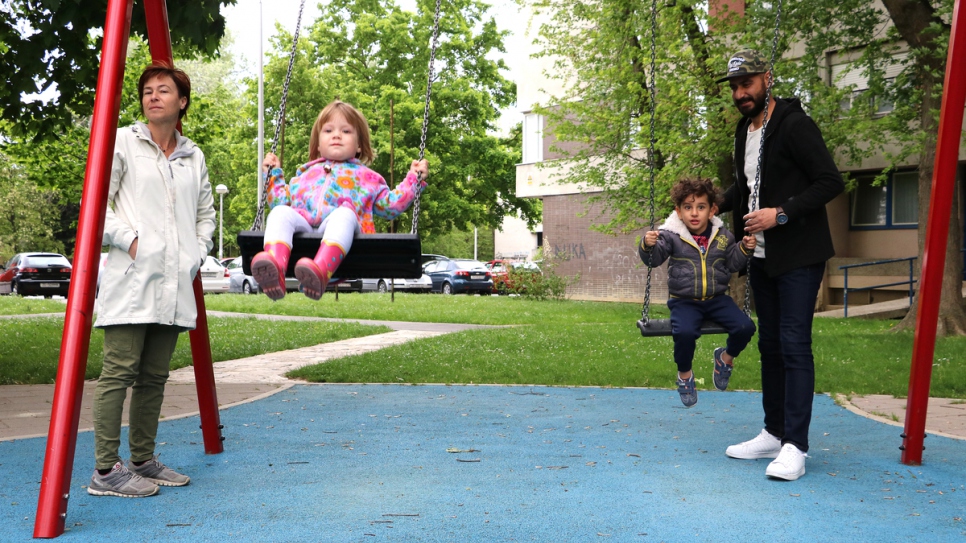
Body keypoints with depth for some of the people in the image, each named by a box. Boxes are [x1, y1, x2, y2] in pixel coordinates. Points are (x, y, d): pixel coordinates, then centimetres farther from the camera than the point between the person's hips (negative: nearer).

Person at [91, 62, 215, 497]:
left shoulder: (193, 156, 17)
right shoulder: (123, 143, 3)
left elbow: (206, 212, 25)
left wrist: (197, 253, 11)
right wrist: (129, 238, -11)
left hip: (174, 283, 5)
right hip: (131, 278, -5)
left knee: (155, 376, 10)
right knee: (119, 371, -7)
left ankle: (143, 461, 19)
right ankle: (105, 471, -4)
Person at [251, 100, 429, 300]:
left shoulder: (367, 177, 34)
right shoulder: (305, 174, 40)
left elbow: (391, 205, 28)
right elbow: (281, 202, 41)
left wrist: (413, 179, 25)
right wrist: (274, 175, 38)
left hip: (340, 231, -2)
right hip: (302, 227, 2)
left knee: (343, 214, -38)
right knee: (280, 213, -30)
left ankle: (321, 271, -66)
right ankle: (275, 269, -59)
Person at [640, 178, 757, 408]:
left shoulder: (723, 236, 5)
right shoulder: (670, 235, -6)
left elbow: (732, 264, 11)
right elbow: (654, 259, -9)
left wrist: (744, 249, -5)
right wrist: (648, 245, -29)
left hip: (717, 298, 3)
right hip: (684, 301, -3)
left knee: (745, 327, -16)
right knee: (684, 333, -32)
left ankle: (726, 357, 19)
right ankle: (684, 374, -1)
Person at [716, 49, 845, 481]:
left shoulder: (794, 125, -13)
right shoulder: (744, 130, 13)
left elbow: (831, 182, -17)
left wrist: (782, 213, -24)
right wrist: (715, 205, 10)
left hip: (798, 255, -9)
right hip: (763, 256, 9)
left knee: (794, 344, -11)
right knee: (769, 343, 12)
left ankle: (795, 447, -9)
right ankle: (774, 434, 20)